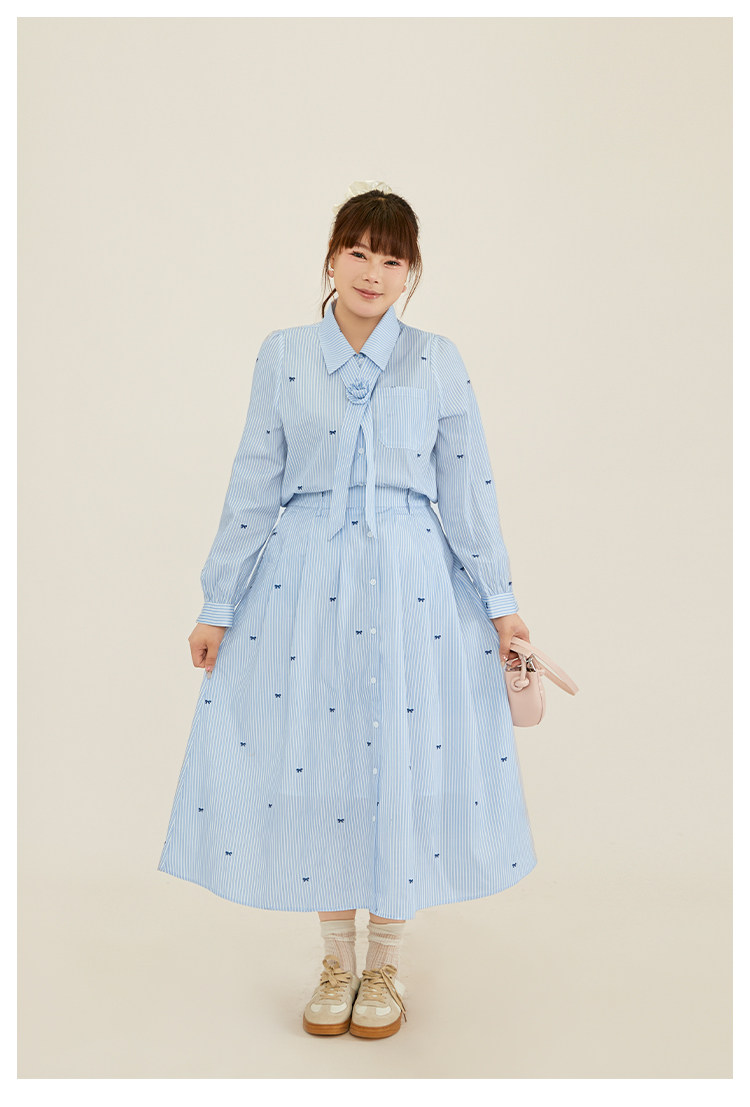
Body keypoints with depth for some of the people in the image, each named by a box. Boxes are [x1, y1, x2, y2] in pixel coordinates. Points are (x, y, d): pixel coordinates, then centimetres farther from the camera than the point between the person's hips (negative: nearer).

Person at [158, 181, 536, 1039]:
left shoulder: (437, 361, 4)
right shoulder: (282, 355, 5)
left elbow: (466, 488, 5)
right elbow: (253, 486, 5)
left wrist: (499, 603, 4)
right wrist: (219, 606, 5)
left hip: (410, 581, 0)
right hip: (304, 580, 1)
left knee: (402, 765, 4)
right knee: (310, 757, 5)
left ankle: (386, 964, 26)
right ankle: (337, 960, 27)